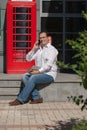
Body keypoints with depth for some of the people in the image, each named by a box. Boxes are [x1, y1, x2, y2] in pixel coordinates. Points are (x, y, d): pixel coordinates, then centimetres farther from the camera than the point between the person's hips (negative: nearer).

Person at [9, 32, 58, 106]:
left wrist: (38, 71, -22)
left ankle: (20, 100, -26)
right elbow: (28, 58, 11)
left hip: (49, 74, -7)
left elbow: (49, 65, -17)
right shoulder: (38, 49, 16)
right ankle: (37, 97, -21)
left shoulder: (52, 49, -6)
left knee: (33, 78, -30)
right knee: (25, 76, -16)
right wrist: (33, 49, 0)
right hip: (38, 72, 7)